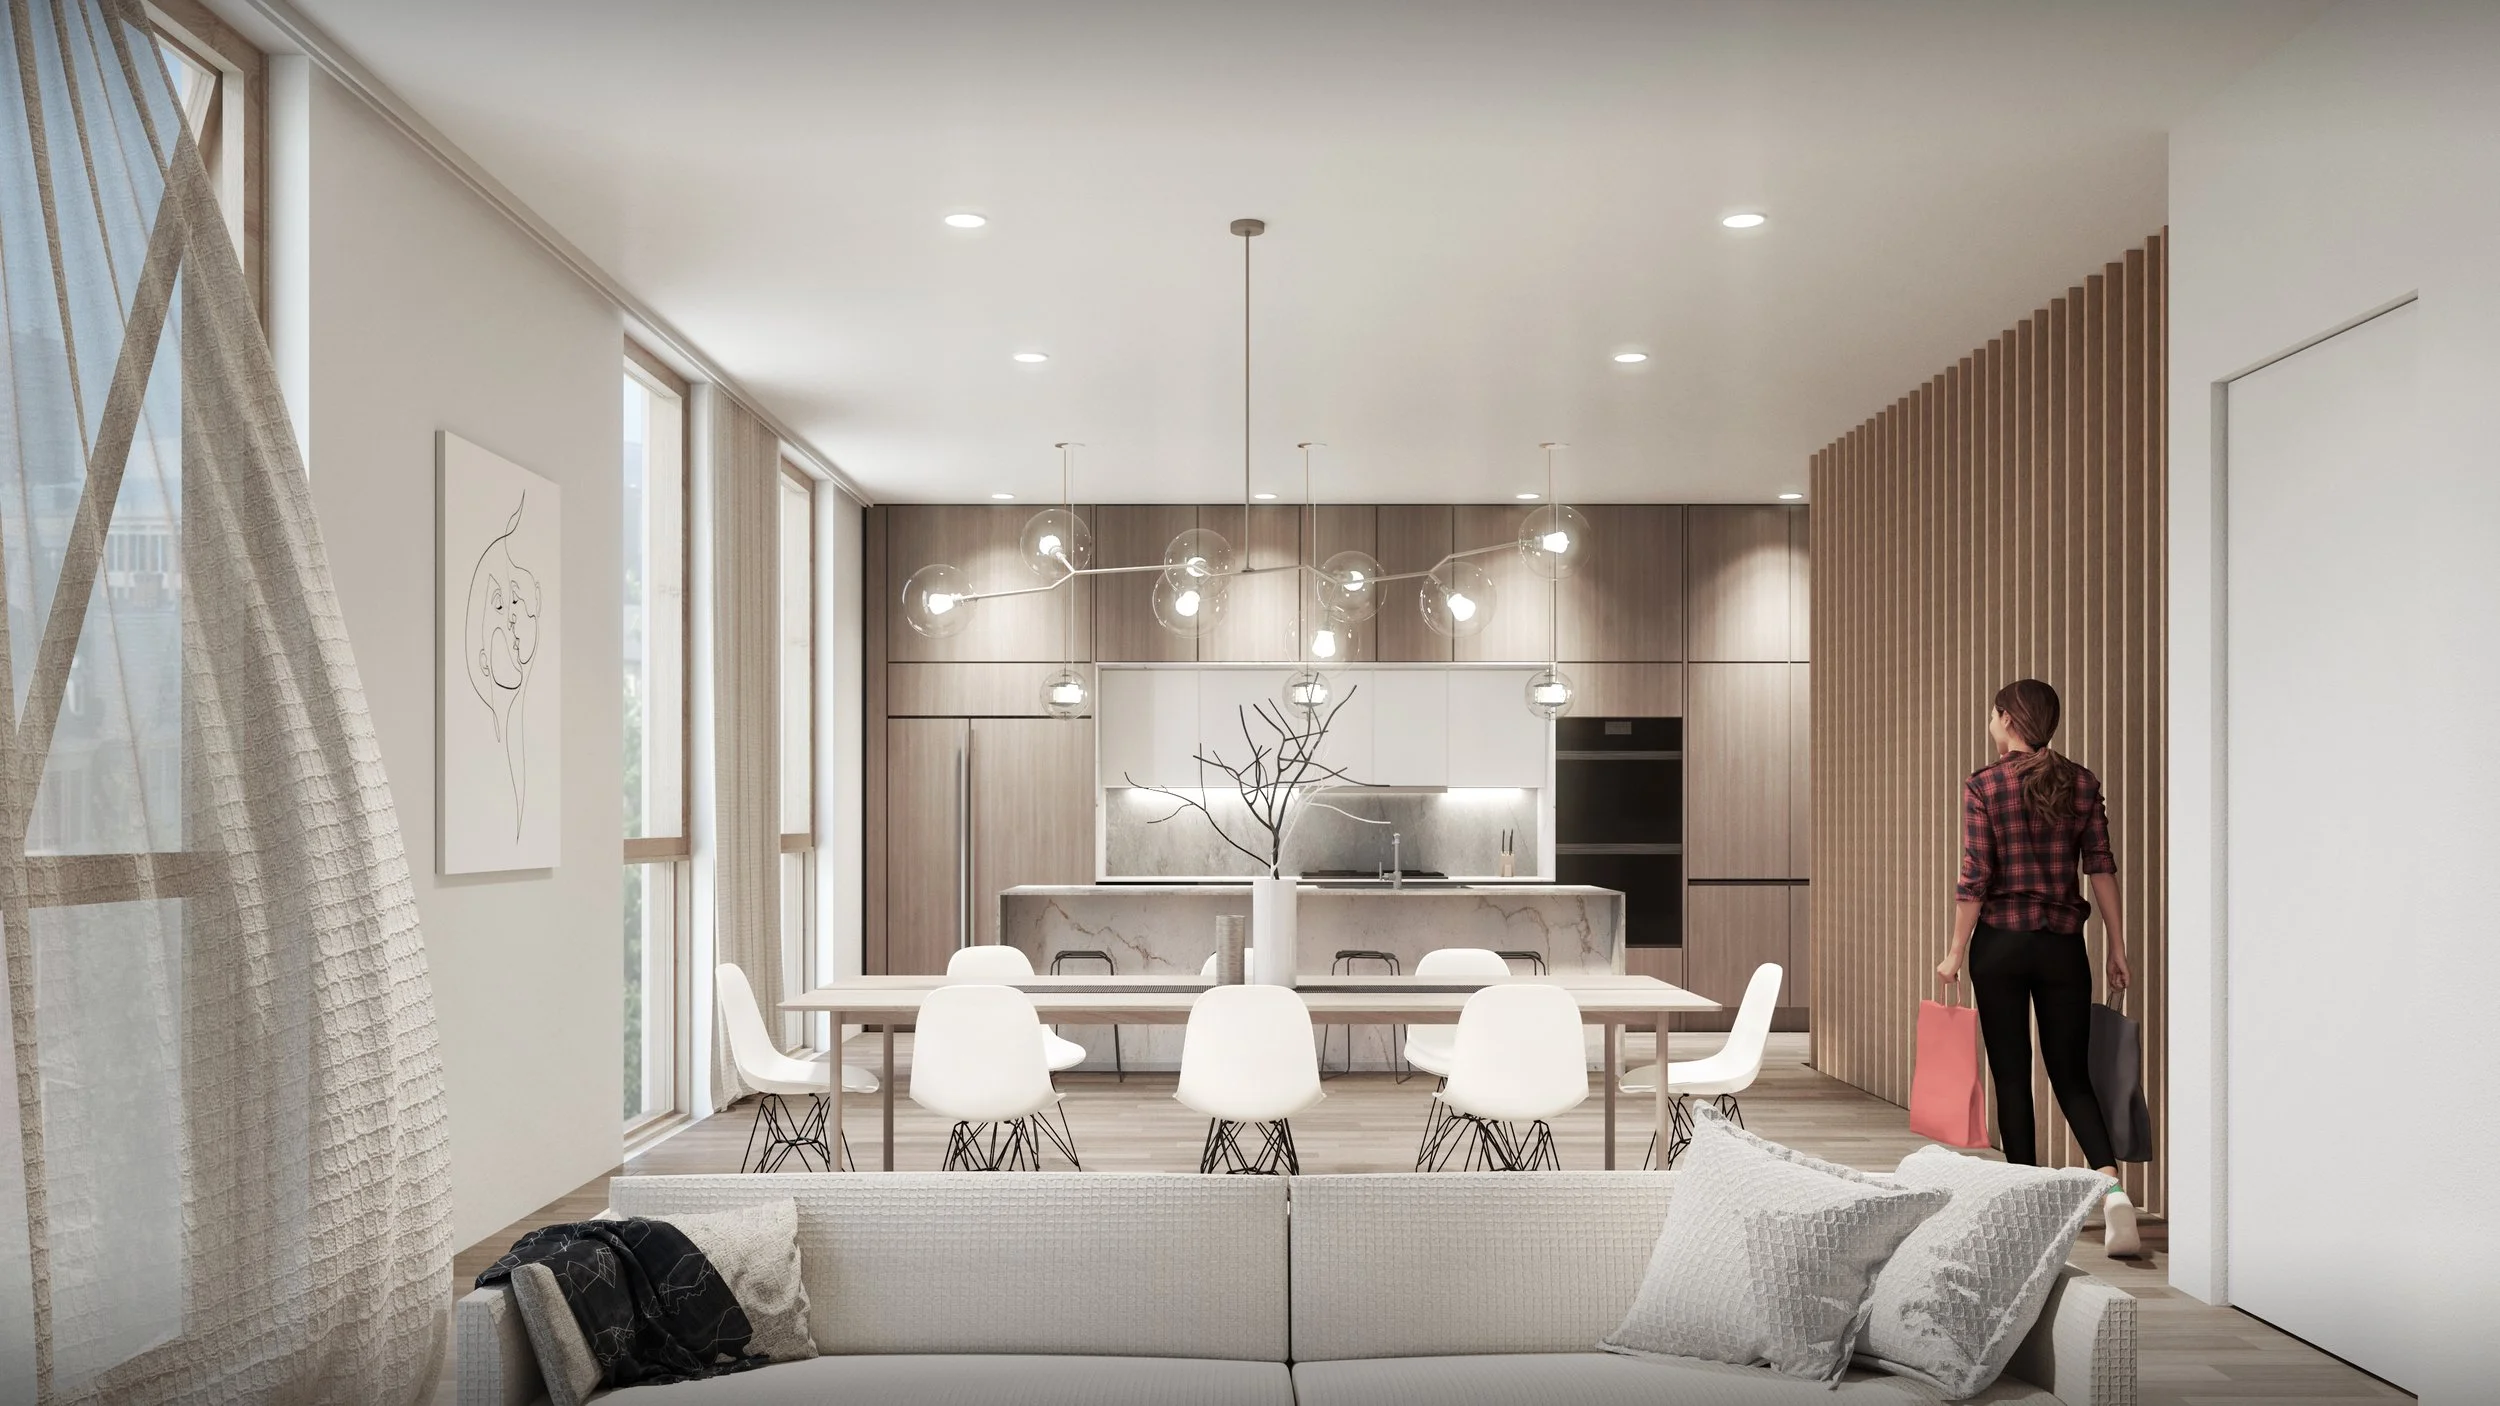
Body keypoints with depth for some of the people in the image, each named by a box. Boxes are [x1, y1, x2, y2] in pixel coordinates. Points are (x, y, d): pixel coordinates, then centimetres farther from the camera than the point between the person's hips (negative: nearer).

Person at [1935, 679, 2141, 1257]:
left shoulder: (1984, 785, -7)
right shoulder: (2082, 784, 3)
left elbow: (1976, 878, -9)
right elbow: (2101, 868, 1)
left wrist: (1955, 955, -2)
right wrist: (2117, 948, 7)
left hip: (2000, 944, -3)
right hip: (2063, 946, 3)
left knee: (2012, 1078, 7)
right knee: (2072, 1076, 9)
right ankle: (2112, 1187, -11)